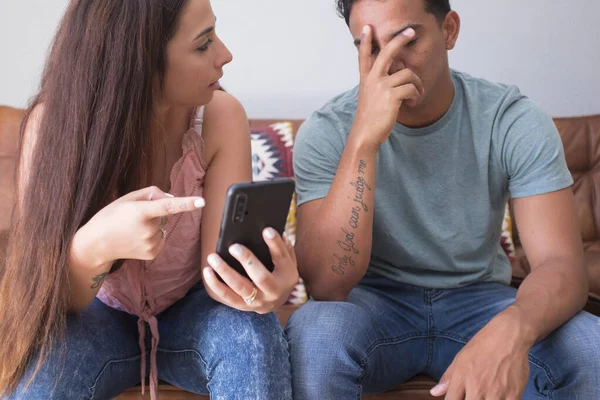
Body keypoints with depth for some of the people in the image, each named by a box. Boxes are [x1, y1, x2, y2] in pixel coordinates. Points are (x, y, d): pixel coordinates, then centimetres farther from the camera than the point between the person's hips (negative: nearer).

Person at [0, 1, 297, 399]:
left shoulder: (220, 116, -20)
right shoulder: (54, 121, -22)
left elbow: (222, 261, -23)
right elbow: (42, 294, -23)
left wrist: (261, 282, -47)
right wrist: (94, 247, -47)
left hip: (192, 311, 1)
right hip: (103, 315, 0)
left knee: (251, 335, -32)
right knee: (40, 366, -32)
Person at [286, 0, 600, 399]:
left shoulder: (515, 121, -13)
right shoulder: (327, 132, -15)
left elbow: (563, 264, -20)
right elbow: (326, 285, -25)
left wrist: (512, 329, -44)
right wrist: (364, 139, -35)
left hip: (479, 301, 2)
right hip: (375, 302, -1)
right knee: (314, 334, -33)